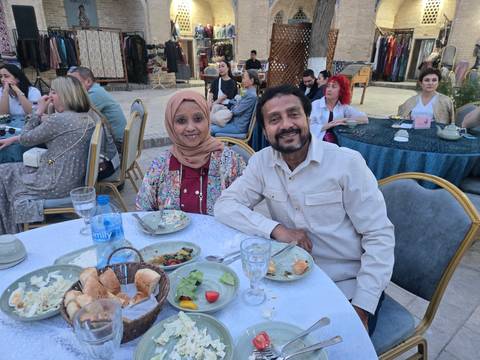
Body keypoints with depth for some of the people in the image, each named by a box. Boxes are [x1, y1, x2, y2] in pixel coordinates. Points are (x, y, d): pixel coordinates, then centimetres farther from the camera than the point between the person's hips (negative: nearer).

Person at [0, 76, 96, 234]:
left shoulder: (58, 120, -22)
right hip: (76, 180, 8)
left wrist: (38, 112, -3)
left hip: (57, 186, -8)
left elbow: (25, 140, -7)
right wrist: (14, 138, 17)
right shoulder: (87, 119, 5)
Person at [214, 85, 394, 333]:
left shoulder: (348, 162, -13)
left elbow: (379, 236, -12)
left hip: (348, 288, -2)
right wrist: (276, 229, -20)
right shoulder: (262, 162, -3)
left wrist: (361, 308, -17)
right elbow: (224, 206, -7)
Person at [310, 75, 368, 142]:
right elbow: (309, 127, -8)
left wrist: (344, 120, -10)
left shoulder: (344, 107, 9)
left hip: (336, 143, 3)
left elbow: (365, 119, 0)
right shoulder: (315, 104, 3)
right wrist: (329, 125, -14)